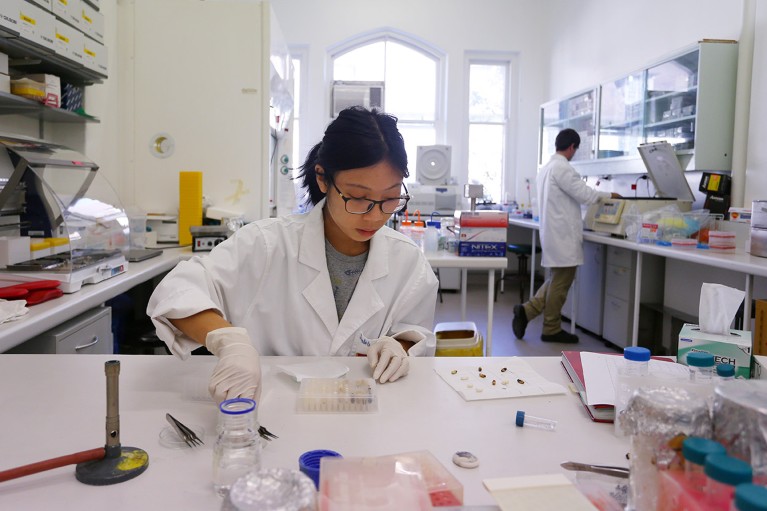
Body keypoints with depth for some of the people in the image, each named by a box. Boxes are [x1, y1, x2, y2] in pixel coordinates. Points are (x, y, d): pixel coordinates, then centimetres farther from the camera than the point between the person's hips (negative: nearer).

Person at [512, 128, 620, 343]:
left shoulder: (546, 167, 14)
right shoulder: (562, 168, -16)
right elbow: (584, 195, -17)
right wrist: (609, 195, -2)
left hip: (553, 232, 9)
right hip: (563, 235, -9)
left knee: (556, 280, 18)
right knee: (561, 283, 1)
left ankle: (527, 310, 11)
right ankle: (552, 330, 10)